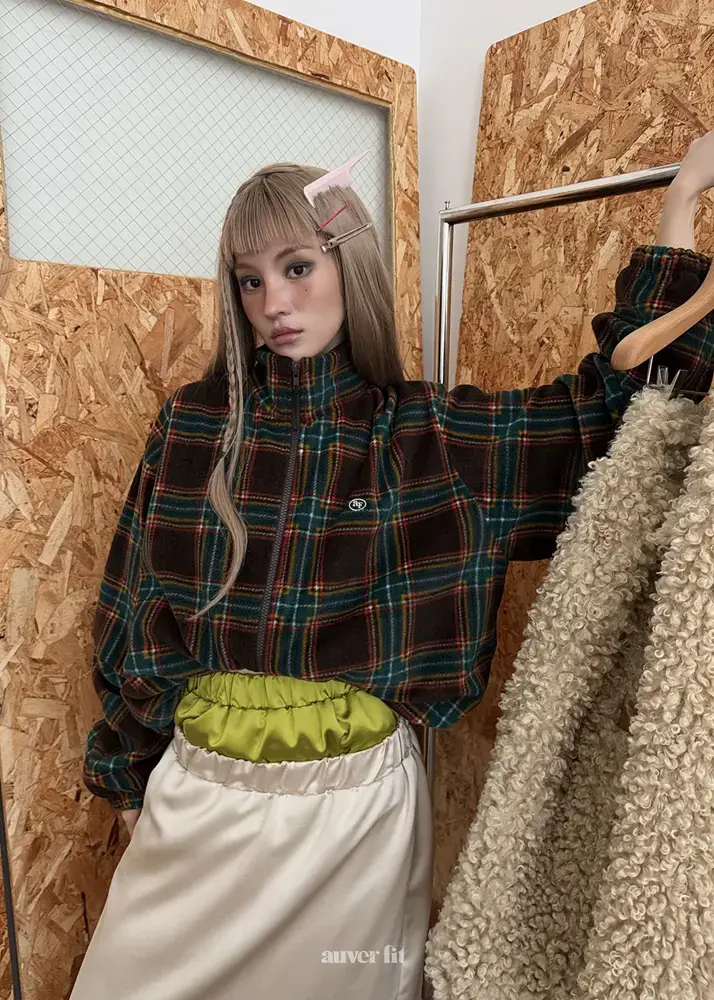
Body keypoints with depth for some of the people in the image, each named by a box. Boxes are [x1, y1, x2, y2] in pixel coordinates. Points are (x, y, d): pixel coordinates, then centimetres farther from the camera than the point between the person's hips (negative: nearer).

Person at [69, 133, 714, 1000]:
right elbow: (135, 614, 3)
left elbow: (618, 400, -6)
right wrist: (126, 777, 10)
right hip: (195, 797, 2)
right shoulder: (193, 424, -5)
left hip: (357, 804, -1)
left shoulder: (427, 434, -8)